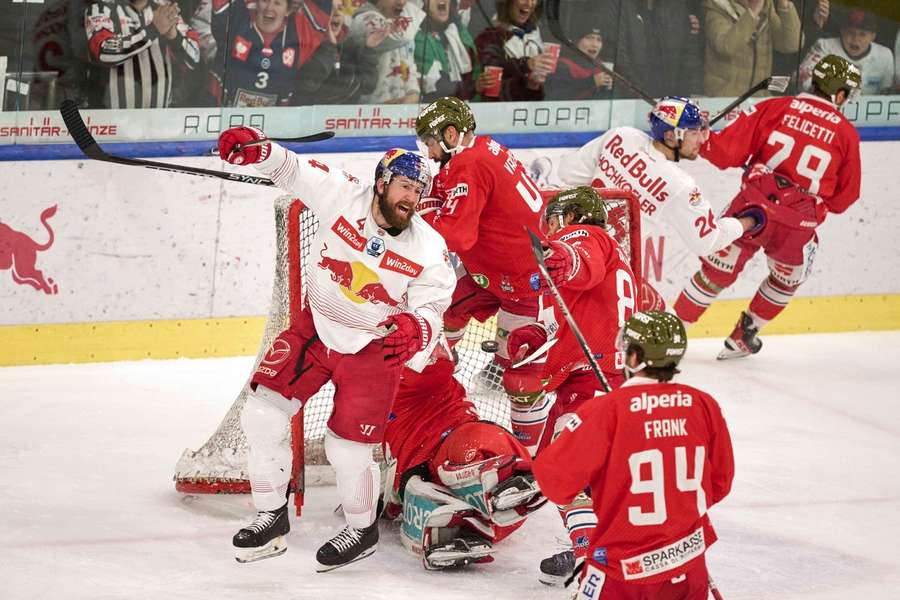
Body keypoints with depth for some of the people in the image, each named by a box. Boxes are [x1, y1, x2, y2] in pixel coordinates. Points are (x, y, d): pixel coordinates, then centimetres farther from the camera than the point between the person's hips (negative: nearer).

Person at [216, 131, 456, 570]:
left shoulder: (429, 250, -18)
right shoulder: (342, 196, -16)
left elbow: (430, 308, -18)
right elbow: (293, 170, -10)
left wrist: (415, 328, -42)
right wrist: (257, 148, -30)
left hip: (372, 347, -3)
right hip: (316, 326, 3)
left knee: (346, 449, -3)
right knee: (261, 415, -3)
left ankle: (362, 531, 25)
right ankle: (271, 517, 16)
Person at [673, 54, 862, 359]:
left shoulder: (775, 108, 2)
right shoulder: (846, 133, 5)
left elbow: (730, 151, -3)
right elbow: (845, 196, 12)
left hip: (753, 206, 0)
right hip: (799, 225, 0)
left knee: (716, 272, 15)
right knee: (787, 279, 28)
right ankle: (743, 338, 35)